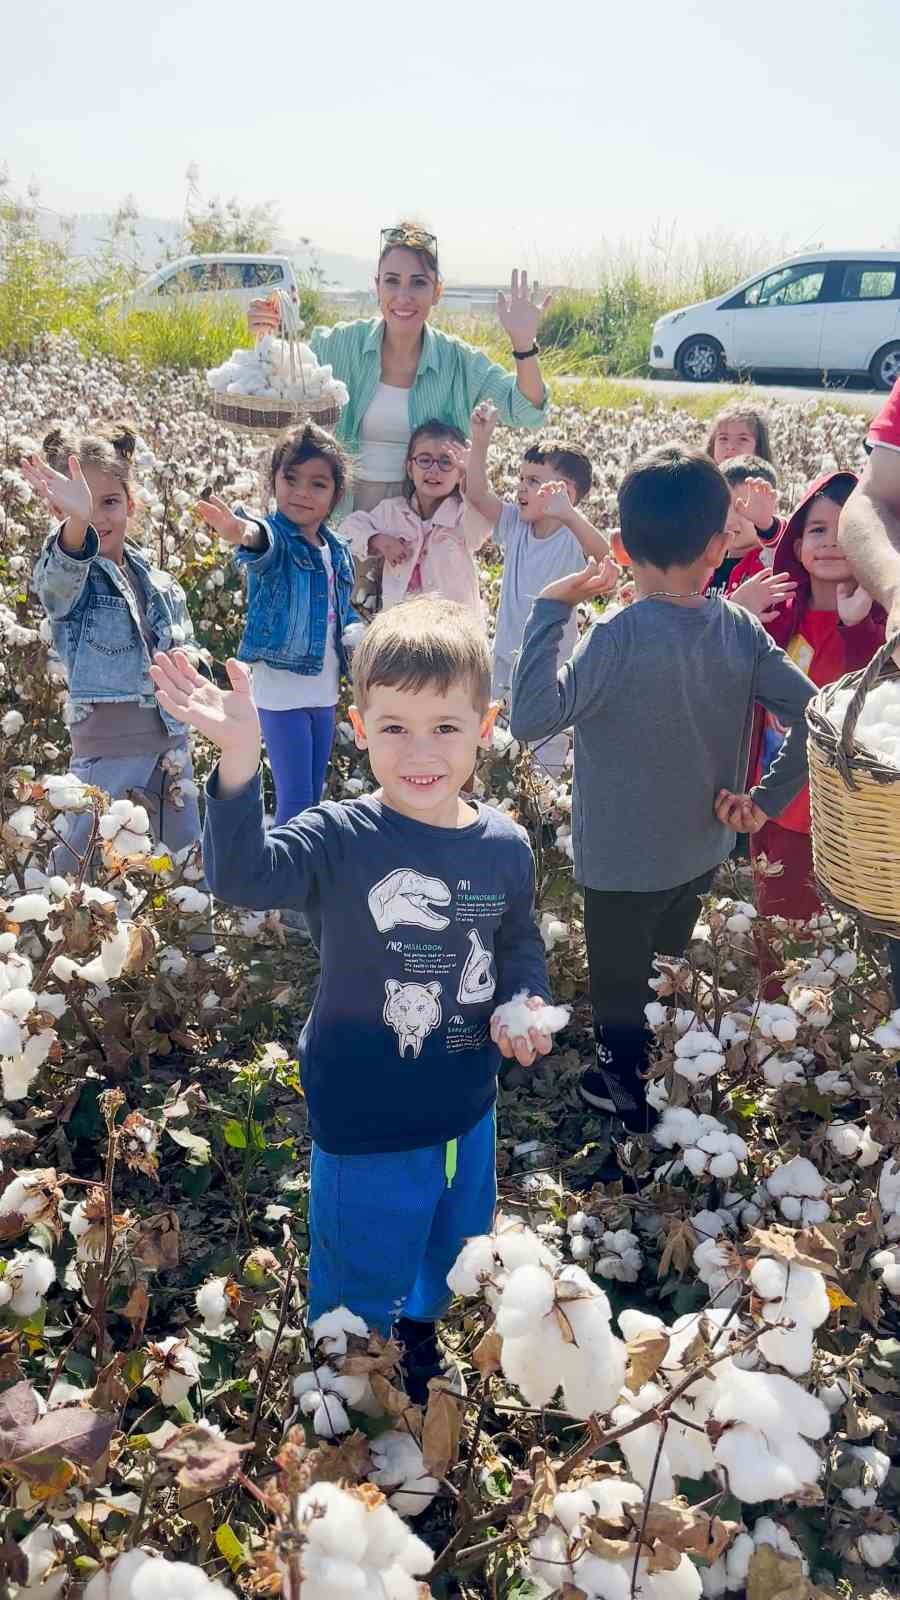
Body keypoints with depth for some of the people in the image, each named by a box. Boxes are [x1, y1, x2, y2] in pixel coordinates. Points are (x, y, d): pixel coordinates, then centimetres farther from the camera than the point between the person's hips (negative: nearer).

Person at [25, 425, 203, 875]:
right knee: (82, 864, 0)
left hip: (169, 734, 5)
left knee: (188, 852, 17)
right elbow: (59, 580, -38)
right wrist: (76, 521, -57)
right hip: (106, 744, -5)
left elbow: (186, 645, 23)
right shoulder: (66, 578, -10)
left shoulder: (156, 580, 8)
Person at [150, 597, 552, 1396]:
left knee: (457, 1262, 31)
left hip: (468, 1111, 5)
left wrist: (526, 1003, -10)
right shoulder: (342, 838, -21)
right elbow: (244, 873, -40)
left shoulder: (505, 846, -8)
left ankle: (423, 1334, 63)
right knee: (359, 1290, 18)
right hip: (366, 1122, -4)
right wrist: (240, 761, -53)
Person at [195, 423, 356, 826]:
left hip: (325, 690, 7)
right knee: (295, 801, -5)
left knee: (315, 798, 16)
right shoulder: (275, 538, -13)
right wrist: (246, 533, -63)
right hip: (281, 690, -7)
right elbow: (265, 543, -39)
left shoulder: (337, 551, 7)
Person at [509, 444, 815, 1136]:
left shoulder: (620, 637, -27)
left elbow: (530, 719, -33)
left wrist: (550, 611, -26)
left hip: (623, 864, -6)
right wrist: (767, 800, -3)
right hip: (702, 853, 6)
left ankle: (628, 1095, 38)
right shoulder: (742, 629, -10)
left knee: (621, 996, 17)